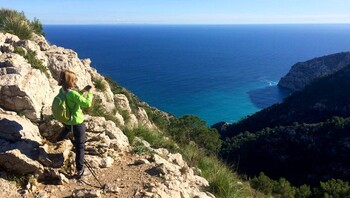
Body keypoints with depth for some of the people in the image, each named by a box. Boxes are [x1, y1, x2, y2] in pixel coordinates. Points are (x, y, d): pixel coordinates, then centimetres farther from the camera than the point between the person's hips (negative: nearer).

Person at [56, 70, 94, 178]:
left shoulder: (62, 90, -7)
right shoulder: (73, 93, -32)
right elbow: (87, 104, -31)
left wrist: (83, 91, 3)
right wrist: (90, 92, -18)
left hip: (66, 120, 8)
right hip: (76, 123, -8)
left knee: (67, 129, 44)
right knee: (80, 146, 5)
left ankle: (58, 140, 73)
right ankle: (79, 169, 11)